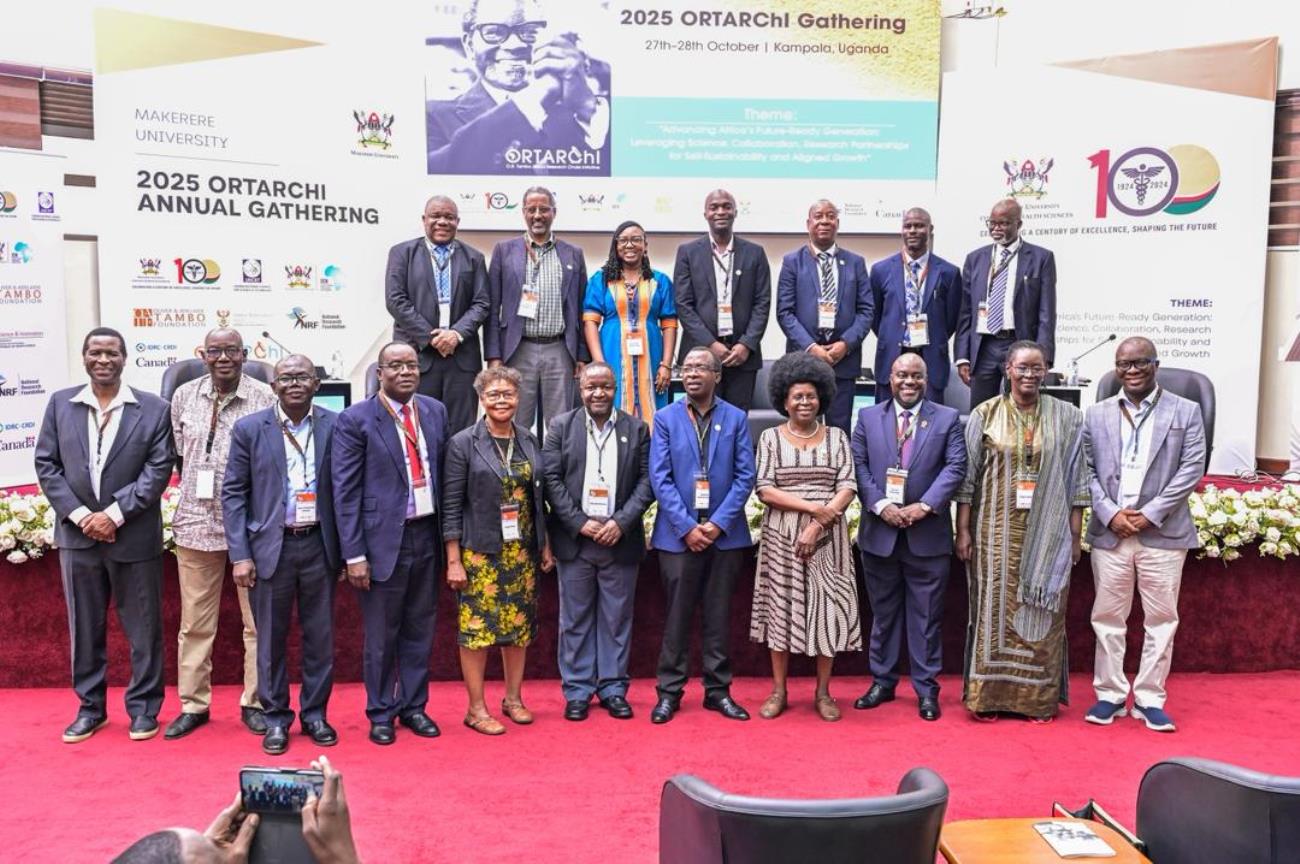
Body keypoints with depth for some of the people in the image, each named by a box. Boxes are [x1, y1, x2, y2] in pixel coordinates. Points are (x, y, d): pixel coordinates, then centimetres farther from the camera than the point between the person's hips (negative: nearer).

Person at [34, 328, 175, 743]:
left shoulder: (153, 409, -2)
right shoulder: (60, 403, 6)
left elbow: (159, 469, -7)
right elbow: (46, 464, 4)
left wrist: (114, 514, -13)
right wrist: (79, 514, -8)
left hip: (134, 536, -2)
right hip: (77, 534, 3)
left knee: (142, 627, 5)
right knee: (84, 627, 12)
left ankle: (144, 707, 18)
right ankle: (90, 707, 25)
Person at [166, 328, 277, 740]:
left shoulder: (265, 399, -6)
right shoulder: (184, 396, 6)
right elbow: (177, 454, 14)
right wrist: (194, 492, 7)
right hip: (196, 523, 3)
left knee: (258, 620, 6)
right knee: (195, 621, 11)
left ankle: (254, 703, 20)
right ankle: (193, 704, 24)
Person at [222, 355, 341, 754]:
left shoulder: (335, 426, 0)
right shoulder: (249, 429, -1)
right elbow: (233, 493, 0)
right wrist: (239, 555, -6)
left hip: (319, 544, 1)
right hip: (271, 545, -1)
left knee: (320, 636, 10)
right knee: (271, 638, 8)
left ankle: (315, 713, 25)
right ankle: (275, 717, 23)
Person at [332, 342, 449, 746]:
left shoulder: (435, 411, 7)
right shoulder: (355, 420, -7)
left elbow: (443, 474, 11)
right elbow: (345, 492, -8)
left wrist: (449, 536, 8)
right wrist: (354, 555, -12)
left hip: (426, 535, 4)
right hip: (383, 540, -4)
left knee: (420, 630, 14)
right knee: (381, 635, 7)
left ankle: (414, 707, 30)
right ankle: (381, 714, 25)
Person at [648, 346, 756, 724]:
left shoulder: (736, 418, 4)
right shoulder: (666, 419, 3)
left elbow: (745, 476, -1)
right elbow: (660, 478, -3)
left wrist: (719, 523, -11)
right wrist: (686, 527, -12)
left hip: (724, 533, 1)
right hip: (679, 533, -1)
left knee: (718, 617, 9)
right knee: (676, 616, 6)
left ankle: (718, 689, 20)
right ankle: (669, 690, 16)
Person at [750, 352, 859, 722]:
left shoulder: (836, 437, 6)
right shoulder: (770, 437, 3)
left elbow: (847, 487, -2)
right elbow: (765, 490, -6)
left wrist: (817, 525, -15)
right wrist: (813, 507, -15)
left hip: (827, 537, 1)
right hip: (781, 536, 0)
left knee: (828, 608, 2)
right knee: (781, 607, 4)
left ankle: (823, 692, 15)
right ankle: (778, 691, 16)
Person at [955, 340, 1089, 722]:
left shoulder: (1067, 417, 3)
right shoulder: (985, 415, 1)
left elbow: (1076, 480, 5)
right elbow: (967, 477, 2)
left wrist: (1075, 536, 2)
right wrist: (963, 531, -2)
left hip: (1047, 534, 1)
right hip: (996, 531, 0)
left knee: (1041, 612, 6)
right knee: (994, 608, 4)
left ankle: (1040, 697, 18)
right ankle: (988, 695, 14)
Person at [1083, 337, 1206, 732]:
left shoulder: (1186, 411, 3)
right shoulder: (1097, 414, 9)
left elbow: (1192, 468, -4)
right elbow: (1086, 470, 5)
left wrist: (1150, 514, -11)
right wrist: (1110, 513, -9)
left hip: (1163, 534, -1)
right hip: (1110, 532, 2)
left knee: (1161, 618, 5)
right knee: (1107, 616, 7)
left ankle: (1149, 698, 16)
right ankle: (1109, 694, 18)